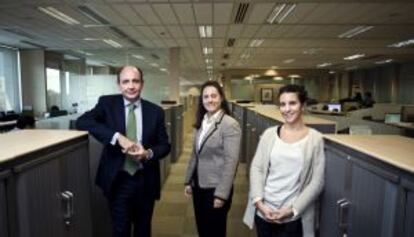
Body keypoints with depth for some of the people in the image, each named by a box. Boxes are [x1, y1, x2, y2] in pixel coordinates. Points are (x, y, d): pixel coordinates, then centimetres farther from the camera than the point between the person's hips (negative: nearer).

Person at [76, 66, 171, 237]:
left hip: (145, 180, 2)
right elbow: (82, 121, -18)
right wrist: (117, 137, -27)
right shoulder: (107, 103, -4)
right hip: (118, 180, -2)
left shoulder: (155, 111, -1)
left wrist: (149, 153, -19)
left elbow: (164, 145, 2)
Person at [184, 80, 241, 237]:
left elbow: (231, 162, -19)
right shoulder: (201, 123, 5)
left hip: (215, 188, -6)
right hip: (199, 186, 7)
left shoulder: (230, 125, -17)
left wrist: (221, 194, -19)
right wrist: (188, 181, 12)